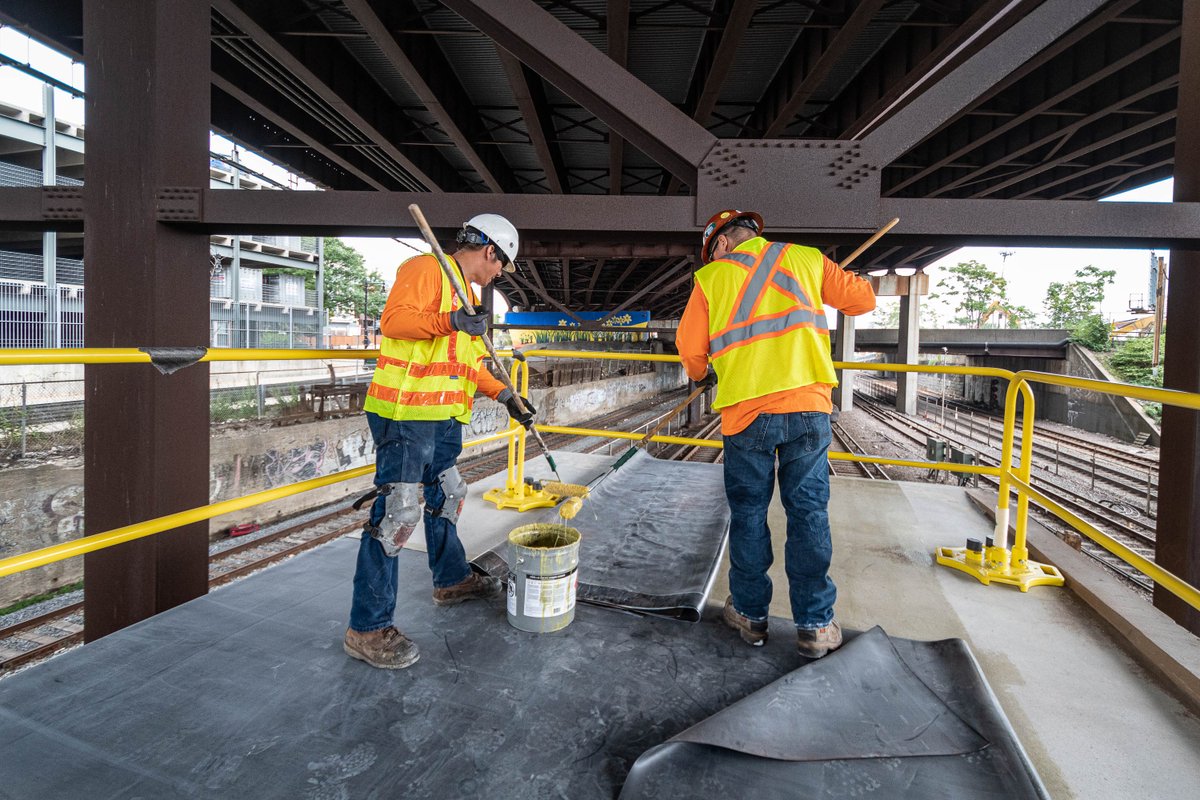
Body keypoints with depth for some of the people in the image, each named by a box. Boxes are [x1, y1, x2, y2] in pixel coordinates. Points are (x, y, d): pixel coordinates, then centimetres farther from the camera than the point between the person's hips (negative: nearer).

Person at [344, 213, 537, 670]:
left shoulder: (465, 292, 23)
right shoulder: (426, 269, -6)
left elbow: (472, 364, 26)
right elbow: (393, 320, -22)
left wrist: (505, 396, 20)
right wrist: (450, 321, -34)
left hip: (442, 418, 10)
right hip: (403, 413, -10)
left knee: (447, 496, 20)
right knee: (398, 512, -10)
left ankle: (452, 581, 40)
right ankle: (367, 628, 0)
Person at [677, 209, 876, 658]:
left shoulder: (711, 277, 8)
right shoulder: (806, 259, 11)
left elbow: (690, 348, 7)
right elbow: (861, 299, 17)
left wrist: (700, 374, 29)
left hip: (745, 410, -1)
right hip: (808, 405, 1)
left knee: (748, 512, 11)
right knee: (808, 512, 7)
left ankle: (750, 614, 23)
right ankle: (814, 625, 14)